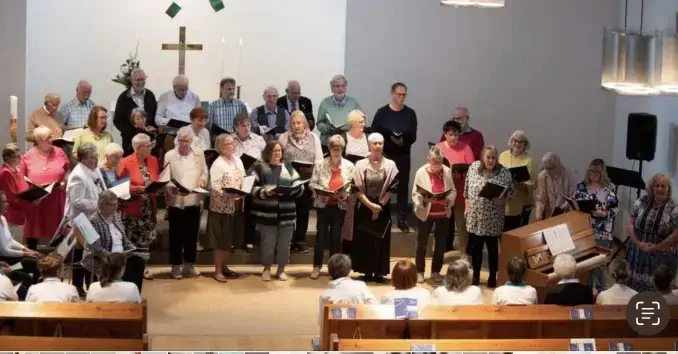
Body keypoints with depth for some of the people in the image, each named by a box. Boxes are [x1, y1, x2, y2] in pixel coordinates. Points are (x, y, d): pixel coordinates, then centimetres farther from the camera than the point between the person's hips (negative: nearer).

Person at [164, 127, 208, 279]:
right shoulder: (170, 155, -4)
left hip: (194, 200, 4)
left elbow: (205, 172, 16)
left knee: (192, 234, 11)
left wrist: (203, 178, -7)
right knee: (176, 235, 3)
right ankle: (176, 266, 13)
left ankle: (189, 264, 24)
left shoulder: (199, 154, 8)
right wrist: (173, 188, -26)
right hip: (176, 201, -3)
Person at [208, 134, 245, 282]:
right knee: (221, 240, 1)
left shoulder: (237, 160, 7)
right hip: (222, 207, -7)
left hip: (236, 206, 7)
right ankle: (218, 270, 11)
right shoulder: (217, 164, -15)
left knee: (228, 240, 16)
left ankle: (224, 267, 27)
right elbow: (215, 188, -21)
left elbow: (243, 180, 13)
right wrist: (231, 195, -33)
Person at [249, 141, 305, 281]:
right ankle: (266, 268, 20)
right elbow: (250, 186, -7)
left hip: (286, 213, 3)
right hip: (267, 213, -3)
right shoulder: (259, 166, 2)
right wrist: (264, 192, -21)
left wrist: (294, 188, -15)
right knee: (268, 242, 2)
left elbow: (299, 187, 8)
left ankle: (281, 269, 22)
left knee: (284, 242, 7)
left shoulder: (288, 167, 12)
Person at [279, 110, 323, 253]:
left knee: (304, 210, 7)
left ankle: (300, 241, 15)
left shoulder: (313, 137, 8)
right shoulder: (284, 137, 3)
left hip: (308, 178, 2)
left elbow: (319, 159, 6)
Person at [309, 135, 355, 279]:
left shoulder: (349, 166, 2)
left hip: (340, 206, 1)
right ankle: (317, 266, 7)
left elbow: (352, 185, 0)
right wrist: (321, 190, -18)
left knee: (336, 236, 7)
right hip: (323, 205, -1)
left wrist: (344, 193, -18)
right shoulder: (320, 164, -1)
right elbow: (312, 183, -1)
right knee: (321, 235, 0)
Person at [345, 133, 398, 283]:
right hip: (365, 207, 0)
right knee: (364, 239, 2)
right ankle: (367, 271, 9)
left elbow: (391, 189, -3)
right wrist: (371, 205, -14)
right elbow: (358, 189, -5)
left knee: (381, 239, 3)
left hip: (383, 208, 0)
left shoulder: (390, 165, 0)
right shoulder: (361, 165, -1)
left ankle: (379, 272, 8)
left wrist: (379, 206, -9)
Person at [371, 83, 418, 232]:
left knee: (403, 186, 3)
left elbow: (413, 136, 1)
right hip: (385, 154, -1)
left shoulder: (410, 113, 5)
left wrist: (404, 142, -18)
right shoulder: (382, 112, -1)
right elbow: (374, 134, -3)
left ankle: (402, 219, 8)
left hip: (403, 156, 1)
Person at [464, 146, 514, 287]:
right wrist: (467, 206, 6)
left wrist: (502, 200, -21)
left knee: (492, 247, 8)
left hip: (493, 219, -2)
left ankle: (492, 277, 23)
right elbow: (467, 188, 7)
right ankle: (476, 275, 27)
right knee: (475, 247, 11)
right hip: (475, 217, 3)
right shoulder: (473, 167, -2)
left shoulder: (504, 173, -11)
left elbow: (511, 191, -3)